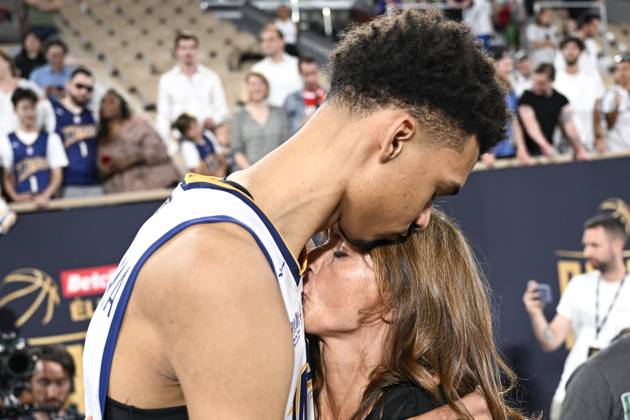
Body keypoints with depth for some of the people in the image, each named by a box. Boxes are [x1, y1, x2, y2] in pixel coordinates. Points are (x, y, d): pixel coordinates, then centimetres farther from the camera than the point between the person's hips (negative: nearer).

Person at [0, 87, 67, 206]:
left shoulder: (51, 139, 8)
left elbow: (57, 175, 5)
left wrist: (45, 196, -11)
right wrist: (15, 196, -9)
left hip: (46, 200, 0)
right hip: (22, 202, 0)